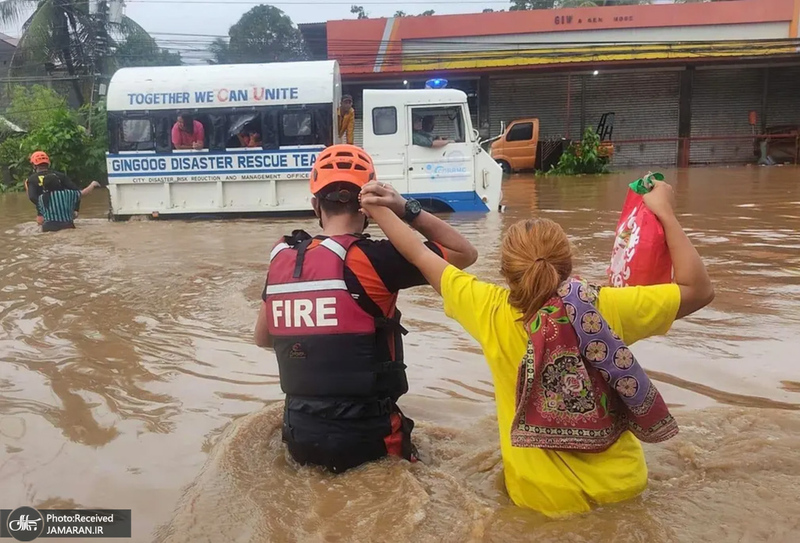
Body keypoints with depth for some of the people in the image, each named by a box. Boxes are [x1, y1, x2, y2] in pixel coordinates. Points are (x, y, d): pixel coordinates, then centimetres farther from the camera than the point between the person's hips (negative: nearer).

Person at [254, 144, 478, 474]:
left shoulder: (281, 259, -1)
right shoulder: (372, 259, -19)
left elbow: (263, 338, 13)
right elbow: (465, 253, -8)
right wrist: (404, 208, -12)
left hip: (300, 439, 5)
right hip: (366, 441, -5)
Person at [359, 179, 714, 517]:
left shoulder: (492, 313, -19)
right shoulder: (607, 308, -20)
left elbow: (422, 258, -6)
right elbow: (699, 290, -7)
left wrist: (379, 210, 8)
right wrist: (665, 212, -3)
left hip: (543, 497, 0)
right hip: (622, 484, 1)